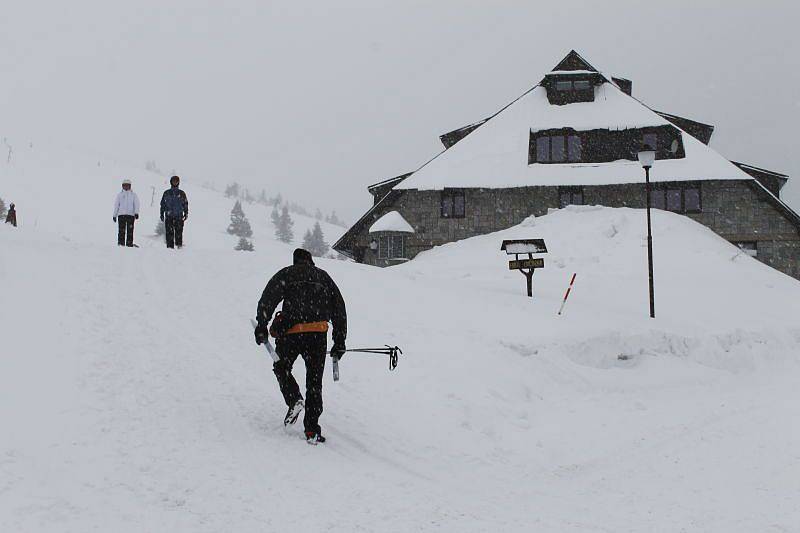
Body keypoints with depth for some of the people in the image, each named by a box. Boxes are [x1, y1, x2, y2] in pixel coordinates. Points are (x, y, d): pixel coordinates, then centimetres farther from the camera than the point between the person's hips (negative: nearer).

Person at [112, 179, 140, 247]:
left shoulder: (133, 194, 9)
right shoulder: (120, 195, 11)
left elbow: (136, 204, 2)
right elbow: (116, 205, 14)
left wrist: (136, 213, -13)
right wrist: (114, 215, 10)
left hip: (130, 215, 0)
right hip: (121, 215, 0)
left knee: (130, 231, -2)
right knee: (121, 230, -5)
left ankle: (129, 244, 0)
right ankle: (121, 244, -4)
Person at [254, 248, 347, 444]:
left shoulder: (285, 274, 13)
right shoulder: (324, 277, 21)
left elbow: (267, 299, -4)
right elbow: (339, 309, 20)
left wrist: (262, 326, -11)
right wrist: (340, 342, 22)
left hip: (291, 332, -2)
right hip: (318, 333, 2)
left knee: (282, 368, 22)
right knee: (314, 382, 9)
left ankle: (294, 399, -4)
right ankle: (312, 431, 4)